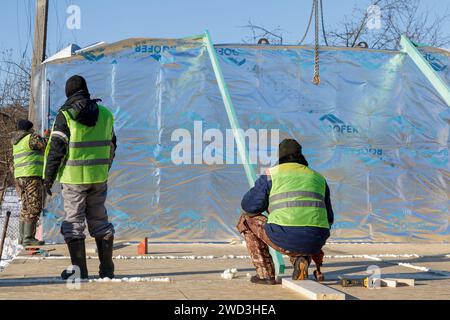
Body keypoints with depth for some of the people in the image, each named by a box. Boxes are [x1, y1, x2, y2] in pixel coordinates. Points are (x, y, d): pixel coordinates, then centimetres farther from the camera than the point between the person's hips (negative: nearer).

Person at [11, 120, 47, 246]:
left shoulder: (17, 142, 19)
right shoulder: (32, 138, -7)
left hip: (19, 177, 9)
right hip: (31, 176, -9)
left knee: (26, 208, 14)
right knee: (34, 208, -9)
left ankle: (22, 237, 12)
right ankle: (28, 238, -14)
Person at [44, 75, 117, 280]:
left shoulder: (65, 115, -7)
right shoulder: (105, 114, 8)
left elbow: (56, 149, -9)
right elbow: (111, 146, 15)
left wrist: (48, 178, -2)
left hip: (73, 178, -4)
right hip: (99, 178, 4)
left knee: (74, 222, 3)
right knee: (99, 220, 12)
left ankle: (79, 271, 4)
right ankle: (107, 269, 12)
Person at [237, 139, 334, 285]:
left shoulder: (271, 175, 10)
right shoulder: (318, 178, 23)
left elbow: (249, 206, 9)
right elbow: (328, 219, 27)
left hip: (284, 238, -5)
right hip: (315, 242, 5)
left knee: (247, 219, 24)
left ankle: (265, 273, 14)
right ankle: (300, 260, 7)